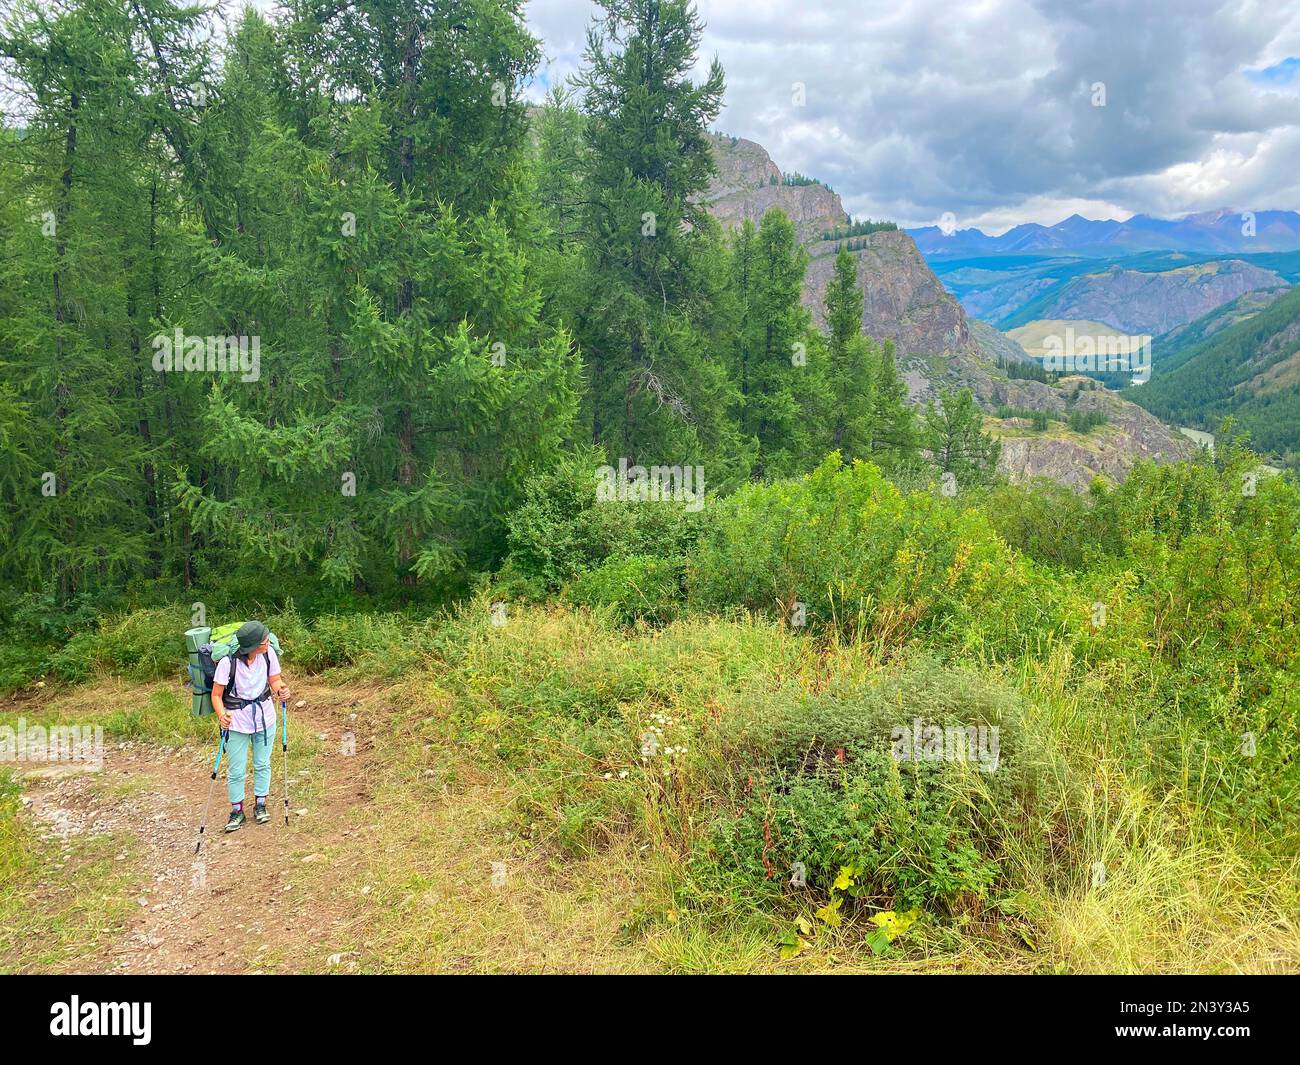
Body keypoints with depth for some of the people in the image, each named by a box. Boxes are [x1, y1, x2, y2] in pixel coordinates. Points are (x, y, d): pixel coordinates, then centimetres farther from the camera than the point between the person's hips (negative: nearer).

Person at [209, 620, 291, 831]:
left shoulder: (268, 653, -13)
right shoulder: (228, 662, -24)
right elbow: (216, 695, -16)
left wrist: (281, 689, -21)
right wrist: (222, 715, -33)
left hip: (265, 717, 3)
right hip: (236, 722, -3)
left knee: (262, 764, 16)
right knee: (236, 770, 6)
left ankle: (260, 805, 35)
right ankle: (237, 811, 26)